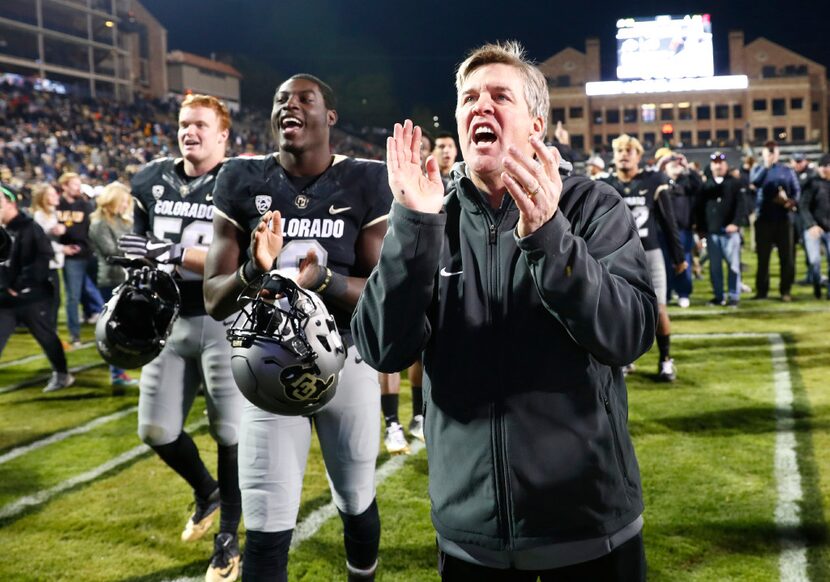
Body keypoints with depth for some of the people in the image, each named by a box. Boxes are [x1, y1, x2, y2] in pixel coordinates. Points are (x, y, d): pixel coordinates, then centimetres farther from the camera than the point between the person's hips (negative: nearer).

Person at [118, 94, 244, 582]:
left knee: (229, 431, 0)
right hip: (171, 320, 5)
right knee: (157, 429, 6)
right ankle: (207, 492, 37)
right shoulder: (153, 181, 9)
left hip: (226, 319, -5)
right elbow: (142, 252, 19)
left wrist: (174, 253, -24)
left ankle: (228, 539, 18)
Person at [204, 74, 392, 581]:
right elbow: (215, 300, -5)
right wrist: (254, 270, -27)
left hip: (347, 357, 0)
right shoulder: (244, 182, -3)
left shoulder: (365, 183, -6)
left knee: (356, 501, 19)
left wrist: (325, 280, -29)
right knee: (266, 526, -2)